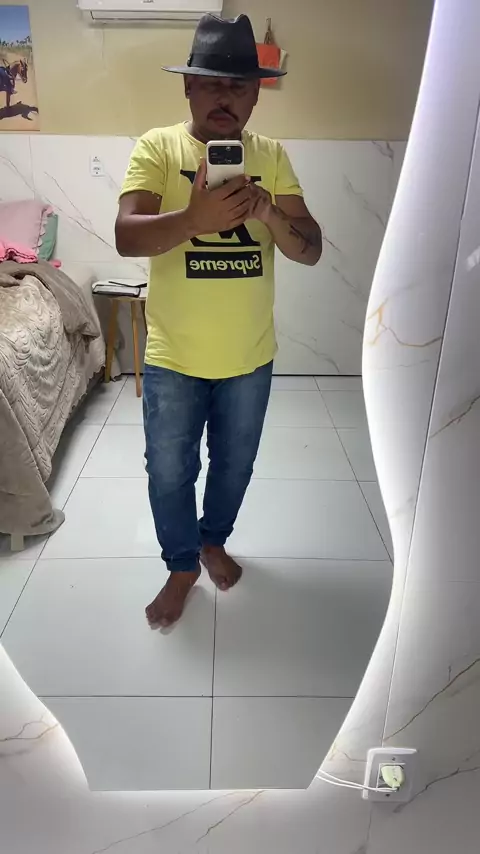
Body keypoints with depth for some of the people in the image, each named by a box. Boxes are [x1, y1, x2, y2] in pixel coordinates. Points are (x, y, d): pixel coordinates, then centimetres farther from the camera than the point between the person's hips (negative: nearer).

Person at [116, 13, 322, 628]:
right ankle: (181, 565, 35)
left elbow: (310, 250, -5)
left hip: (250, 356, 2)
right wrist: (195, 218, -36)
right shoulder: (157, 147, -5)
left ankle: (214, 539, 46)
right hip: (172, 357, -2)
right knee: (169, 471, 10)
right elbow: (126, 237, -18)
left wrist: (267, 211, -26)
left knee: (234, 464, 18)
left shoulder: (271, 157, 1)